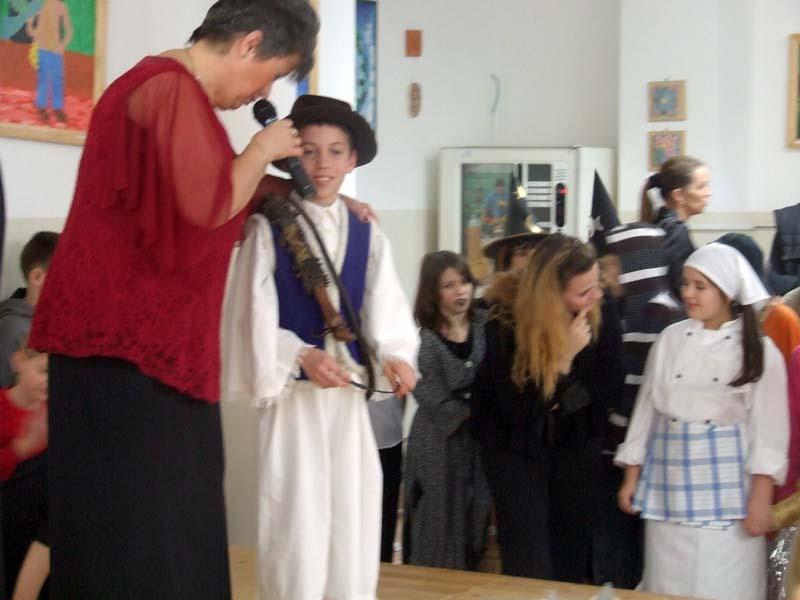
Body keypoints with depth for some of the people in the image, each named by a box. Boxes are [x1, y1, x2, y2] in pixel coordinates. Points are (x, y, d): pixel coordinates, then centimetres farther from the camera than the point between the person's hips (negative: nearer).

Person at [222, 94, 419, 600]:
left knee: (353, 522, 7)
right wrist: (302, 357, -23)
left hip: (351, 396, 4)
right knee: (297, 525, -2)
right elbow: (254, 317, -9)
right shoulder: (268, 230, -4)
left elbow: (389, 313, 1)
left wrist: (396, 357, -18)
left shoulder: (368, 236, 8)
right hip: (293, 396, -4)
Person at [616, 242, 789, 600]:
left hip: (727, 483, -3)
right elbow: (647, 408, 9)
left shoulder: (760, 351, -3)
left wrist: (761, 497, -10)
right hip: (671, 480, 3)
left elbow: (768, 427, -5)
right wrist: (631, 476, 8)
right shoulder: (670, 340, 5)